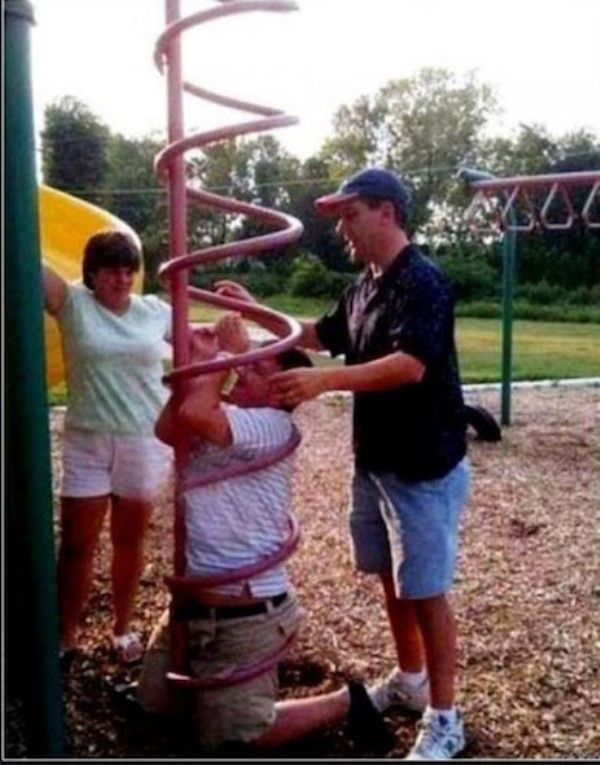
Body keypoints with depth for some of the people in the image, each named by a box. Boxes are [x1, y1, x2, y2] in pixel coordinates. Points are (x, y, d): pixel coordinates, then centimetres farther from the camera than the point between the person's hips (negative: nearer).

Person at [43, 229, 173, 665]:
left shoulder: (154, 310, 3)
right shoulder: (73, 302, -4)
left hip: (145, 441, 2)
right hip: (87, 442, -1)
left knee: (130, 540, 14)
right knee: (76, 545, 5)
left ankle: (123, 628, 32)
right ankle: (65, 638, 21)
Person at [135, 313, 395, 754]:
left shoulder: (274, 426, -19)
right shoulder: (220, 420, 8)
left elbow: (193, 414, -33)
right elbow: (168, 429, -9)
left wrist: (227, 352, -19)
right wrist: (199, 360, -11)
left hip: (245, 615, -9)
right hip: (190, 602, 9)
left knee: (232, 738, 5)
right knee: (156, 704, 20)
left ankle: (345, 702, 20)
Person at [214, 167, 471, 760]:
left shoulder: (422, 282, -19)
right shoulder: (364, 285, 10)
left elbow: (411, 365, -32)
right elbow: (323, 336, 24)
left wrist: (324, 380, -41)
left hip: (423, 466, -9)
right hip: (374, 460, 9)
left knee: (424, 591, 0)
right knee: (390, 578, 19)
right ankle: (409, 679, 38)